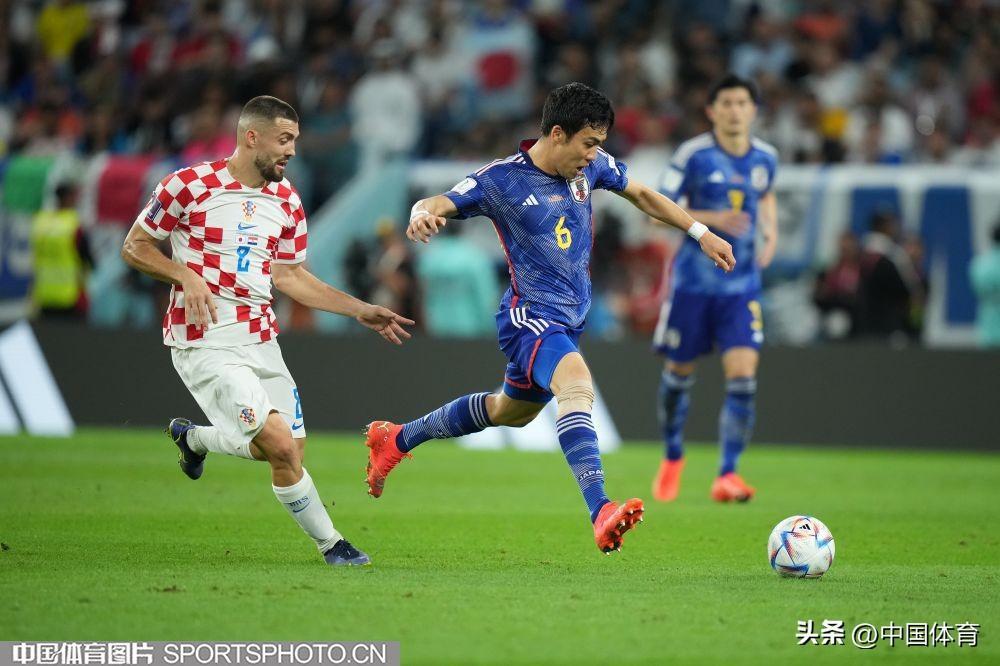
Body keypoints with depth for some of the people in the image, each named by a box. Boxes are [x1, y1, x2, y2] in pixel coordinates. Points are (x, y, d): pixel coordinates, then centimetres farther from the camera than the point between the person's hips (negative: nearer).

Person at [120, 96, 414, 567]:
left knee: (289, 449, 2)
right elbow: (133, 247, -2)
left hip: (261, 339, 7)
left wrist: (361, 311, 10)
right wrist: (186, 275, -18)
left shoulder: (286, 201, 9)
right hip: (206, 345, -7)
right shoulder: (190, 185, -9)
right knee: (282, 445, -17)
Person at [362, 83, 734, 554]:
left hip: (569, 319, 8)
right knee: (577, 387, -34)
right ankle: (600, 512, -50)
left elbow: (641, 195, 17)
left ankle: (395, 440, 47)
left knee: (511, 411, 26)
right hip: (532, 316, -8)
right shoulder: (502, 180, -15)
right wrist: (422, 214, -45)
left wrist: (701, 233, 16)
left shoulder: (592, 166, 2)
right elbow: (438, 204, -20)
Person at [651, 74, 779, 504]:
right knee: (679, 373, 9)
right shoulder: (693, 155, -9)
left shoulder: (765, 158, 3)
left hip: (742, 283, 2)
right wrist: (711, 219, -21)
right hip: (693, 281, -2)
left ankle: (727, 474, -8)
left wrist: (770, 231, 5)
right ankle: (672, 457, 34)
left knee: (742, 375, -13)